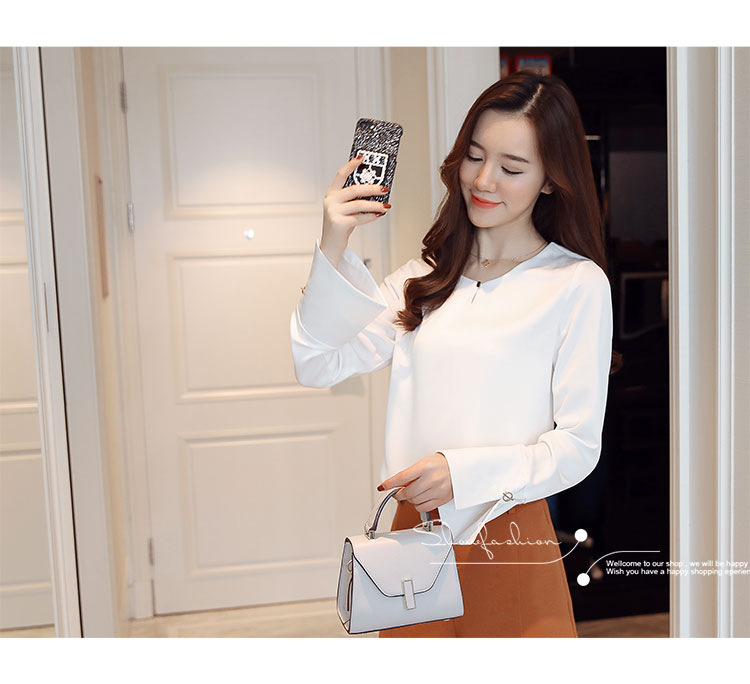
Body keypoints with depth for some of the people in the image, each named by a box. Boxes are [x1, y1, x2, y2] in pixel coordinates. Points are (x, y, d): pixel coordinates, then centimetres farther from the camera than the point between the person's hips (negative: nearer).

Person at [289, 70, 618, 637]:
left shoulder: (578, 284, -8)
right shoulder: (428, 278, 6)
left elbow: (578, 446, -9)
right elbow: (318, 365, -1)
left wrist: (465, 472, -23)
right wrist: (332, 248, -13)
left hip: (509, 547, -4)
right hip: (414, 532, 4)